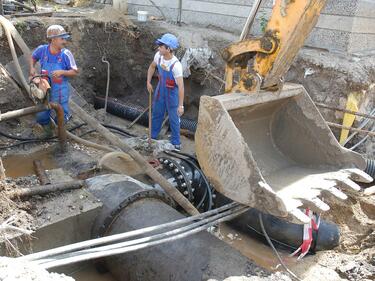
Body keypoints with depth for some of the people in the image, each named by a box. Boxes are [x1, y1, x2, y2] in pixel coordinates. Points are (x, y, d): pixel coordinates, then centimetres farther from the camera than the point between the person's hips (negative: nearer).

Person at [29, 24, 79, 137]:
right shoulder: (42, 49, -9)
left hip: (60, 91, -2)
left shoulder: (66, 54, -16)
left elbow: (75, 72, -11)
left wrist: (62, 72, -26)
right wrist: (32, 68, -3)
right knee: (41, 117, 10)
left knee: (61, 118, 8)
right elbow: (33, 57, 14)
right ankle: (46, 125, 43)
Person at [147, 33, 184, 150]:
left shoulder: (176, 65, -33)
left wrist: (181, 105, -28)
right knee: (156, 113, 21)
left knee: (173, 118, 7)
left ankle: (175, 142, 28)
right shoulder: (158, 55, -15)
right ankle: (153, 136, 42)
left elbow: (181, 86, -31)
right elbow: (152, 67, 9)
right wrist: (148, 82, 4)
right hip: (160, 88, 6)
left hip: (172, 92, -6)